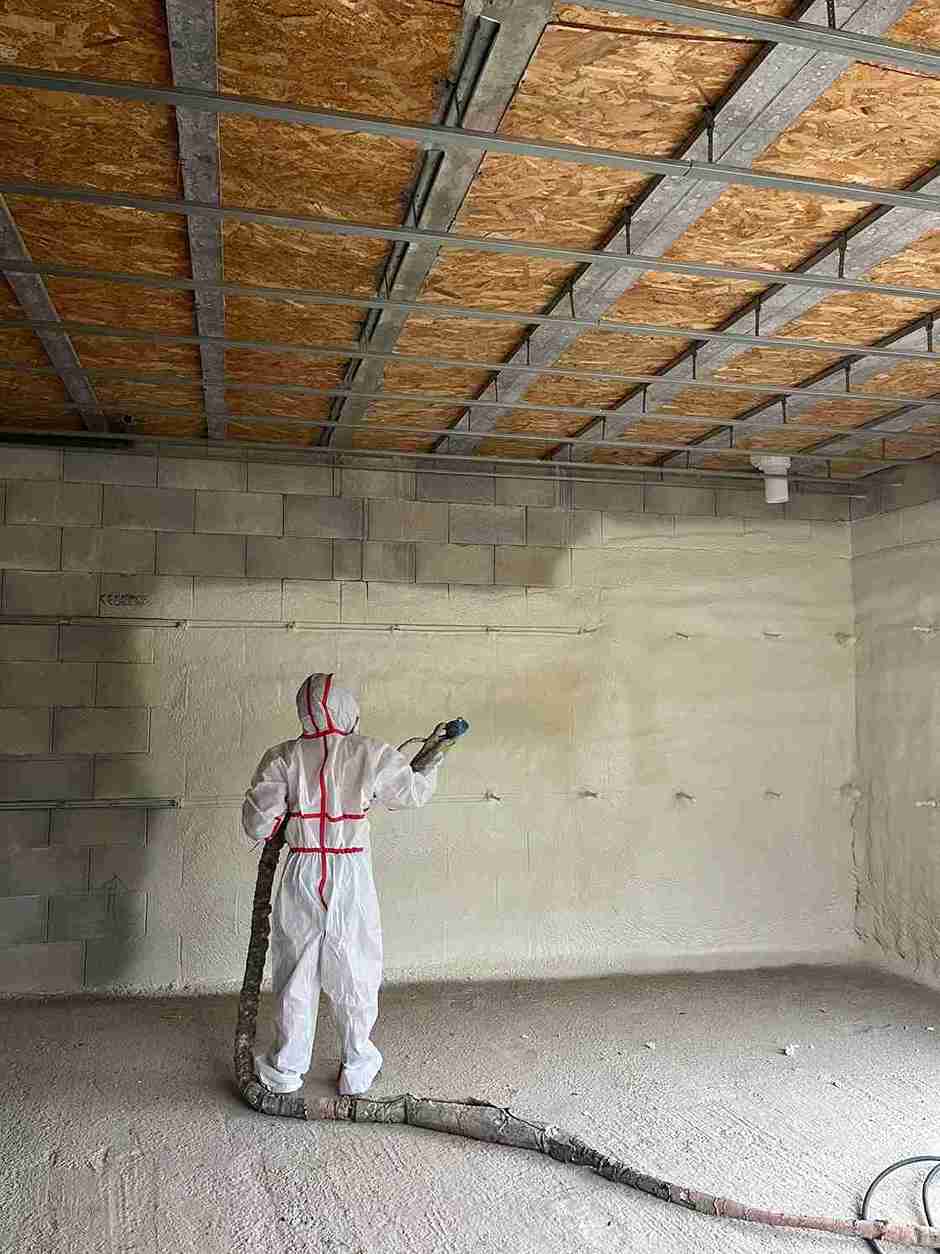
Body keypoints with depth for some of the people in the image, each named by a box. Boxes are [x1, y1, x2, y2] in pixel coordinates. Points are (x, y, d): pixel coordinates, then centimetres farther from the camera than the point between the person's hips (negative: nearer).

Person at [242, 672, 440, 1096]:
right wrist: (434, 760, 25)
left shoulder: (284, 757, -6)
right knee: (354, 972, 14)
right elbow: (415, 791, 6)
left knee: (295, 971, 15)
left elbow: (258, 819, -8)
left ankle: (286, 1067, 27)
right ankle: (357, 1068, 26)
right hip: (351, 875, -1)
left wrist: (264, 834, 16)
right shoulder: (371, 754, -8)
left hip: (302, 875, 1)